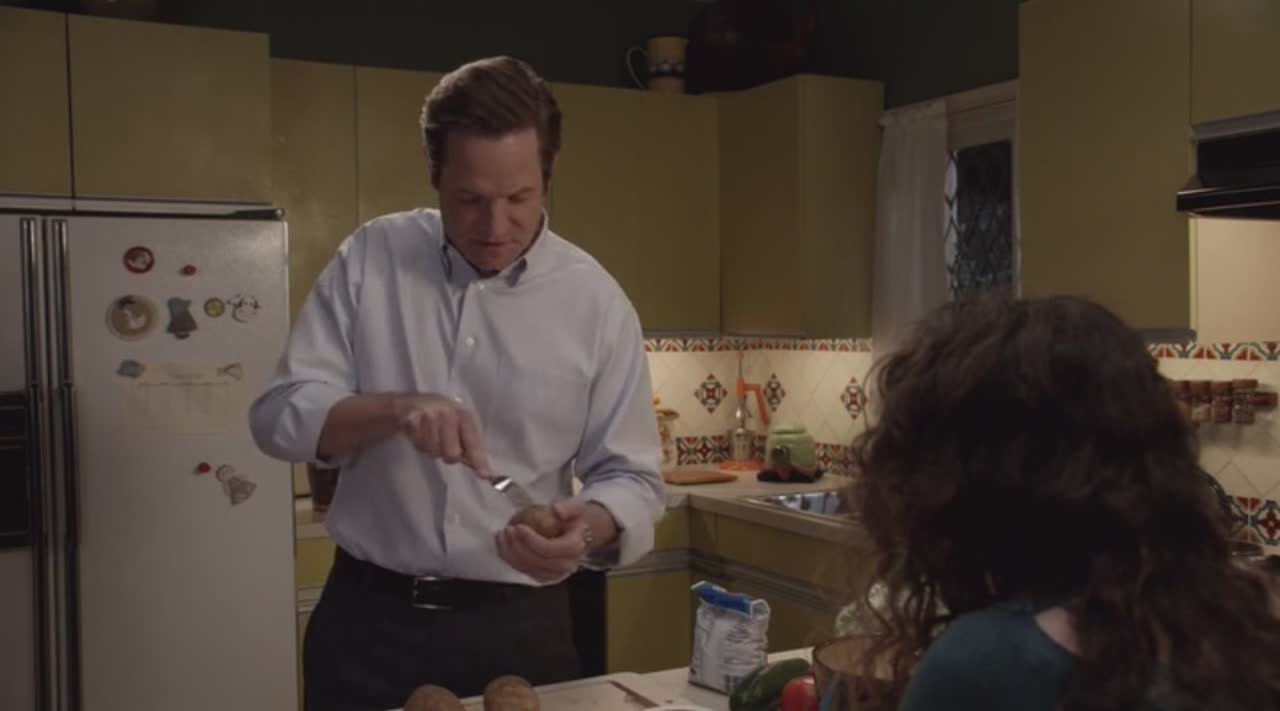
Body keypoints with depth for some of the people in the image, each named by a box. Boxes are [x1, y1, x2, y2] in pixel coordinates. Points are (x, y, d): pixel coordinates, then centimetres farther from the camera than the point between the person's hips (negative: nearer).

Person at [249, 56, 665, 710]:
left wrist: (589, 528, -24)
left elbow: (631, 479, -2)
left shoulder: (597, 302, -5)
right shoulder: (369, 260, -3)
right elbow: (279, 415, -4)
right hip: (369, 619, 0)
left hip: (519, 627, 0)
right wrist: (391, 411, -23)